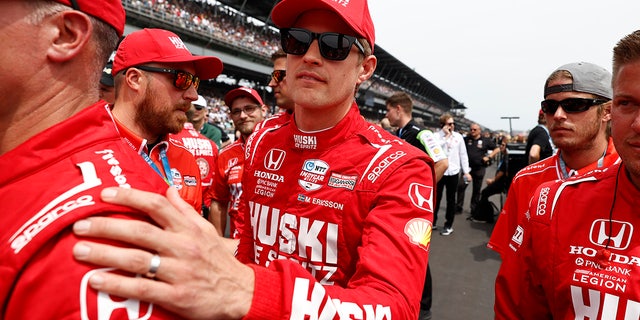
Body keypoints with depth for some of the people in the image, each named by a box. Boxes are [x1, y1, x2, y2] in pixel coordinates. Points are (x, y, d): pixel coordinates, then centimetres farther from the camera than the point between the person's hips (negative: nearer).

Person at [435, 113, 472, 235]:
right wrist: (446, 136, -17)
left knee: (451, 200, 9)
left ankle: (449, 225, 19)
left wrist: (466, 171, 4)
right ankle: (432, 222, 26)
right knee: (436, 198, 10)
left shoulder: (458, 136, 4)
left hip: (453, 172, 2)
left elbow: (463, 155, 7)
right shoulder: (436, 135, -6)